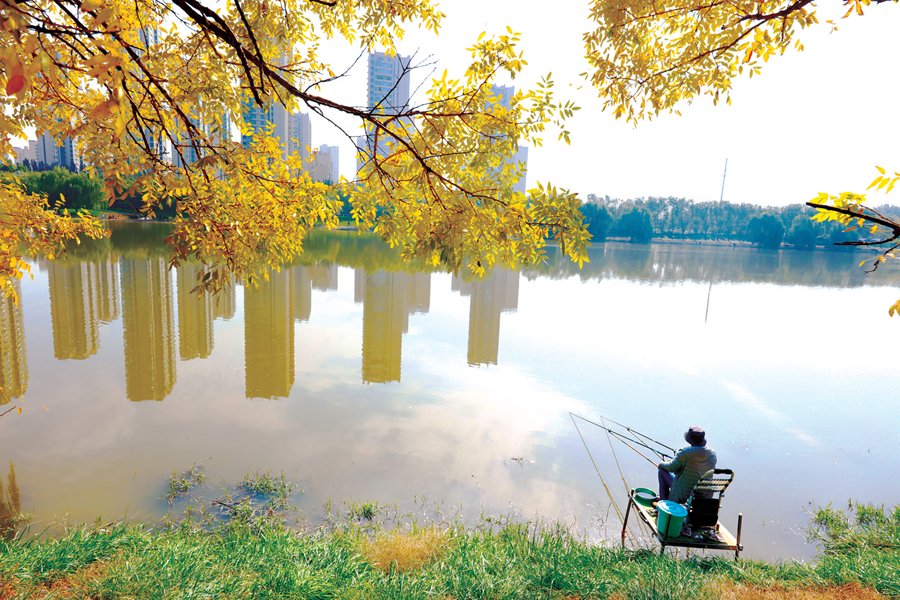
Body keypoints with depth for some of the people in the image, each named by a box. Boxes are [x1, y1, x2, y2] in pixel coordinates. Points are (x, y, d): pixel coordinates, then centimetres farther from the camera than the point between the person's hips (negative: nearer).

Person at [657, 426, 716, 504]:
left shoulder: (685, 453, -22)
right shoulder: (712, 454, -6)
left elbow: (671, 468, -11)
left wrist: (661, 464, 12)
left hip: (683, 496, -6)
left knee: (663, 470, 12)